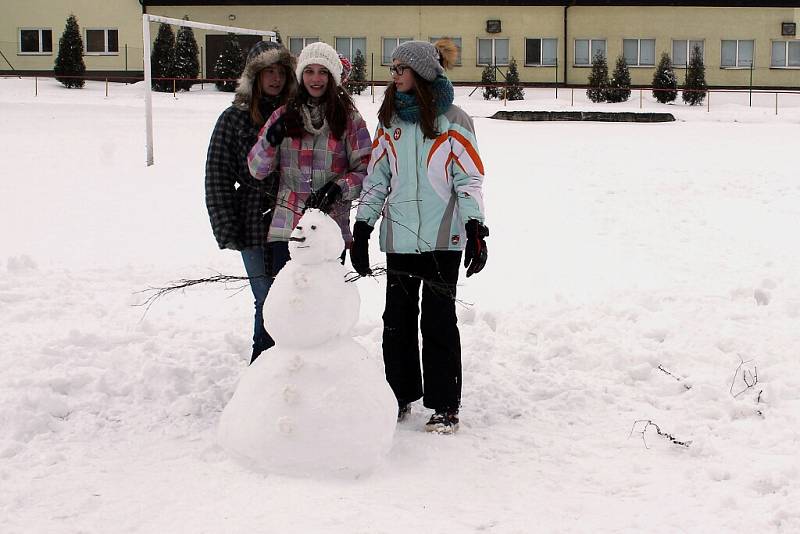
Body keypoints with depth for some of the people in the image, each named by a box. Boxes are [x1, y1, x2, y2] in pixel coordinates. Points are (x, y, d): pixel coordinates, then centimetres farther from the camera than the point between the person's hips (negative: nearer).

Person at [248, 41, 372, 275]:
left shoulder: (349, 119, 4)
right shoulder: (284, 115, 10)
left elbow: (365, 171, 3)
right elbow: (256, 170, 8)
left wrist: (337, 188, -15)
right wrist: (271, 140, -11)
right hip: (286, 229, 1)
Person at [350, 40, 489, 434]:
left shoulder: (452, 120, -2)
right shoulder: (389, 120, 11)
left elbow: (469, 178, -4)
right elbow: (376, 177, 13)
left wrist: (475, 230, -13)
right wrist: (362, 228, 8)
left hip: (442, 237, -4)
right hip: (399, 236, 4)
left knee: (438, 319, -1)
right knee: (398, 318, 7)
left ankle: (445, 405, 9)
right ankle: (400, 395, 21)